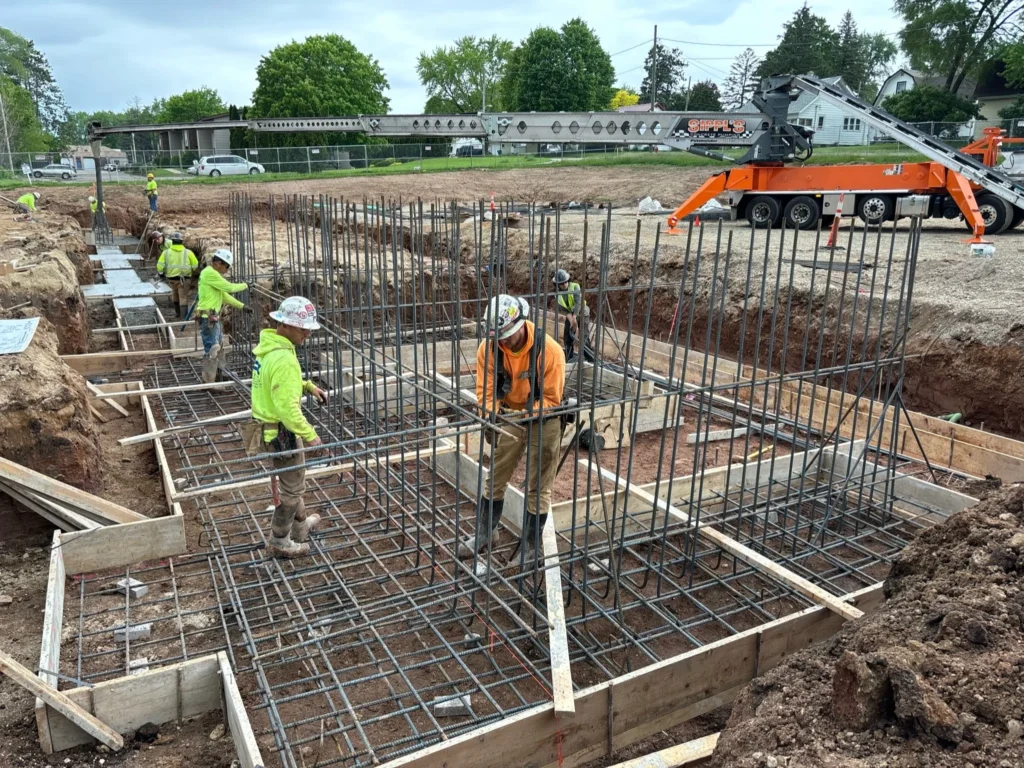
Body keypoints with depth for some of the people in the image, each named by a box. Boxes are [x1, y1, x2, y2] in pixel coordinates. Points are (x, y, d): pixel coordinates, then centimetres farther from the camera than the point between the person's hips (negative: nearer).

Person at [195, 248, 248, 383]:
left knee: (220, 348, 20)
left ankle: (218, 376, 32)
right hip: (208, 319, -11)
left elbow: (224, 295, 21)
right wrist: (244, 285, 0)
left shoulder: (213, 274, 16)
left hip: (215, 318, 11)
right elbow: (229, 288, -18)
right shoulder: (209, 273, -16)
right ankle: (208, 383, 0)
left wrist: (242, 306, 18)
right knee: (212, 351, -7)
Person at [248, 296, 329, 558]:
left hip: (267, 426, 10)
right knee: (291, 488, 8)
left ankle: (300, 524, 46)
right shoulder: (284, 359, -29)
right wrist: (309, 435, -22)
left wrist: (308, 386, 9)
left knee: (291, 481, 27)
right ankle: (279, 542, 22)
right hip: (281, 432, -10)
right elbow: (287, 408, -31)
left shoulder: (267, 345, 3)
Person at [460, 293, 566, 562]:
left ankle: (529, 546, 21)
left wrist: (525, 414, -36)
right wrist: (490, 414, -32)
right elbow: (485, 388, -13)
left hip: (543, 421, -3)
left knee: (538, 487, 6)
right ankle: (486, 532, 32)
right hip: (510, 418, 4)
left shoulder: (549, 350, -28)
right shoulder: (489, 347, -18)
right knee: (496, 477, 13)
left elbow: (551, 399, -22)